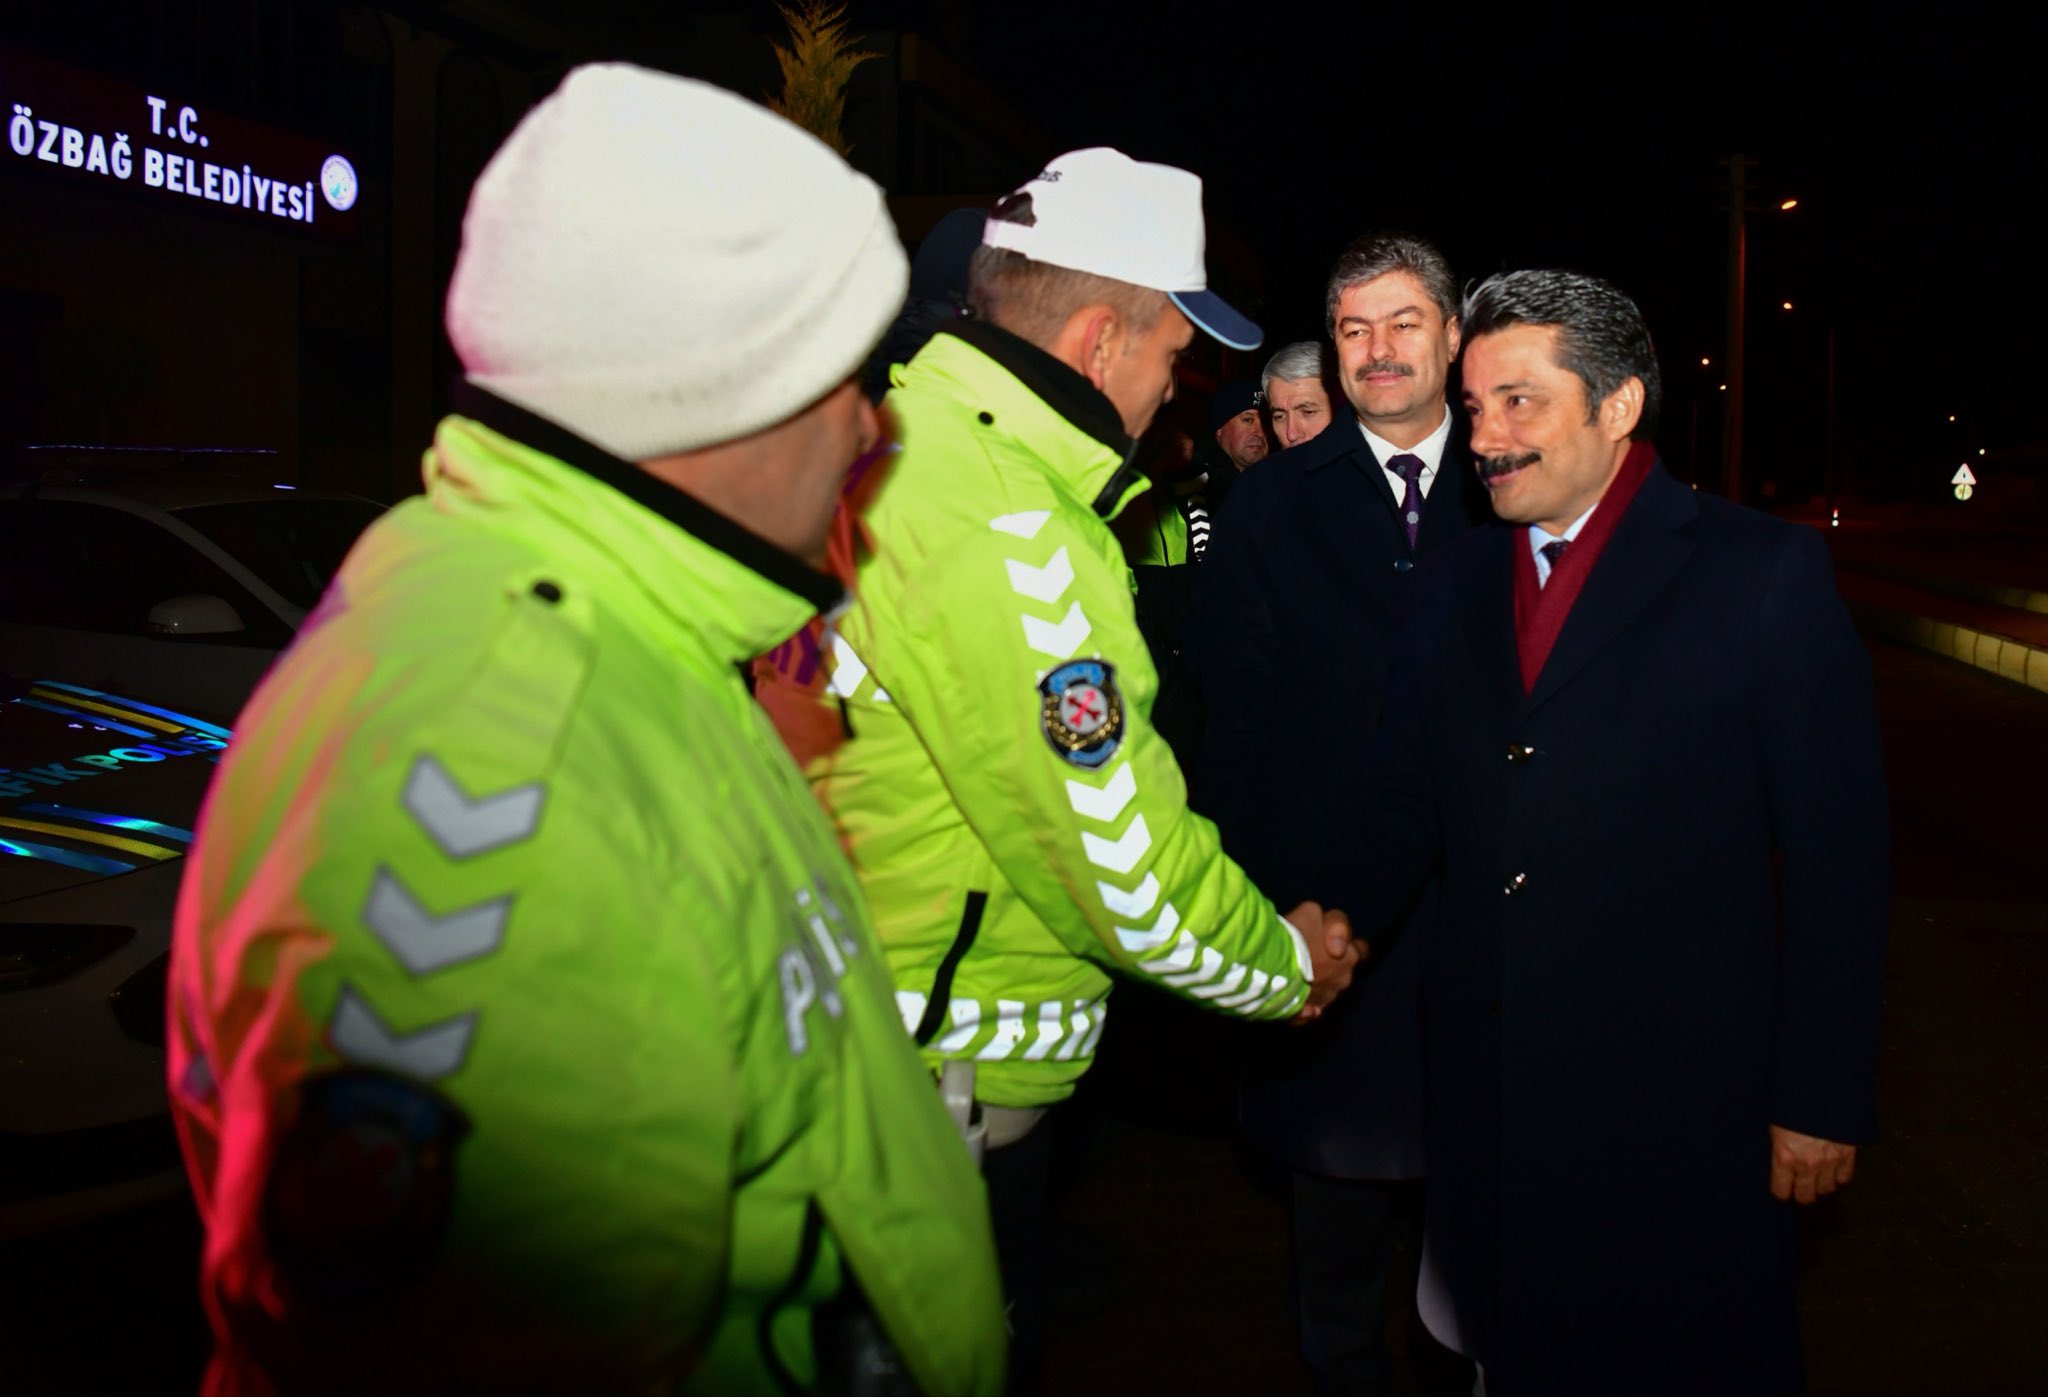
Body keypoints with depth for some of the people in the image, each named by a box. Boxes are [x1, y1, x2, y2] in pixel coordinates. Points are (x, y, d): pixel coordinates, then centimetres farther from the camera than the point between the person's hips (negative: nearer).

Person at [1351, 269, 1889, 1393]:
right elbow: (1403, 803, 9)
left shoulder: (1766, 573, -6)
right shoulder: (1453, 586, 9)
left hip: (1682, 1103, -4)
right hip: (1490, 1097, 4)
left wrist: (1821, 1098, -8)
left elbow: (1839, 854, -7)